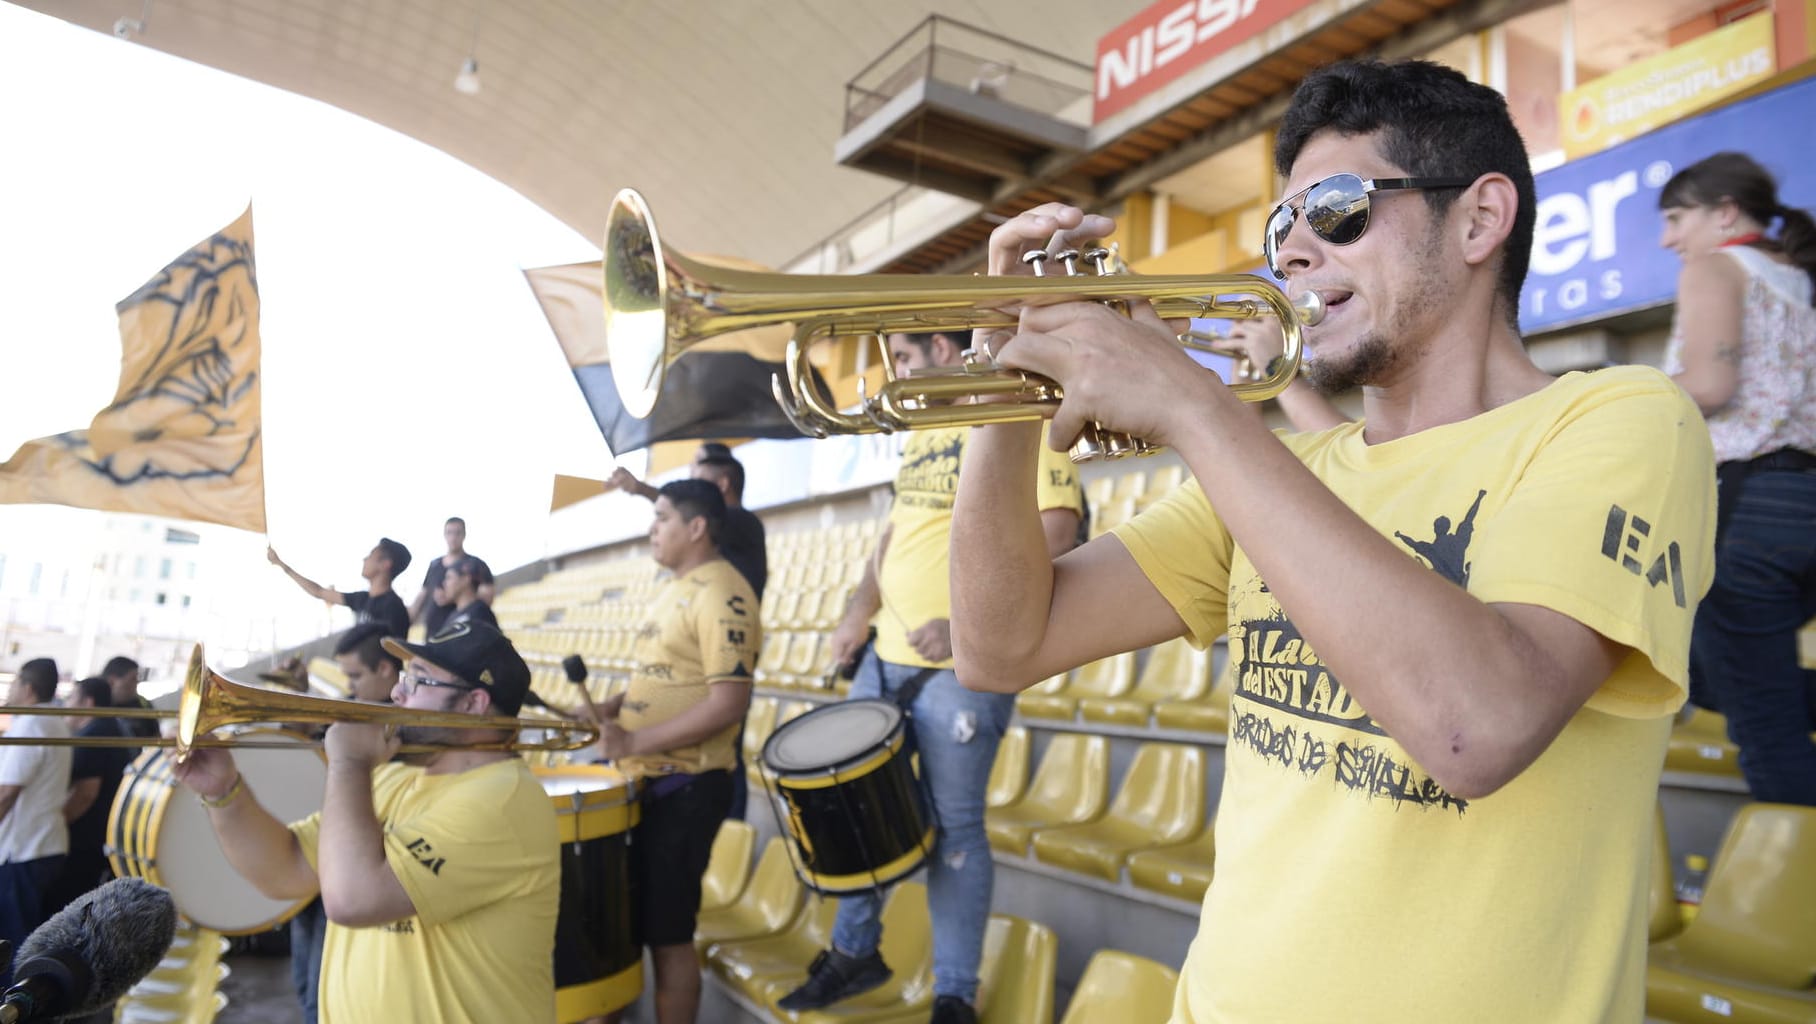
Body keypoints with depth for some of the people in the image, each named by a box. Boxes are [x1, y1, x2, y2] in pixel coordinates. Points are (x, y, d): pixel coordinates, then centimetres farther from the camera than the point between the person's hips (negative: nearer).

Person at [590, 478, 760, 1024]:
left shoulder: (721, 595, -18)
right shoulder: (672, 587, 13)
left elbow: (729, 703, -26)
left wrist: (635, 742, -26)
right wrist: (615, 707, 4)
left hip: (685, 786, -10)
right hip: (643, 779, 10)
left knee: (667, 931, 3)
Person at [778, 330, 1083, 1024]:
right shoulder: (924, 435, 17)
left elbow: (1055, 533, -20)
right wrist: (859, 613, 11)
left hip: (964, 671, -8)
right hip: (887, 657, 9)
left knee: (953, 828, 2)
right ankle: (855, 952, 35)